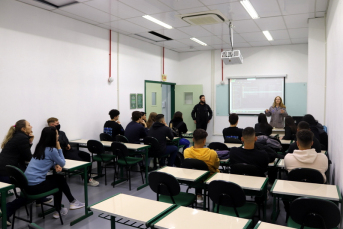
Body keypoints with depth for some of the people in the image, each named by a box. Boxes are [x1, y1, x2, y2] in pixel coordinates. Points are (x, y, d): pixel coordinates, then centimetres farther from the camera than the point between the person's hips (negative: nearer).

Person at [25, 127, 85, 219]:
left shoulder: (40, 148, 10)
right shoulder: (52, 150, -15)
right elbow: (63, 163, -1)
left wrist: (56, 165, 1)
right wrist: (59, 148, 0)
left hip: (27, 184, 8)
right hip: (36, 186, -8)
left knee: (59, 178, 21)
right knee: (60, 180, 15)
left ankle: (58, 210, 28)